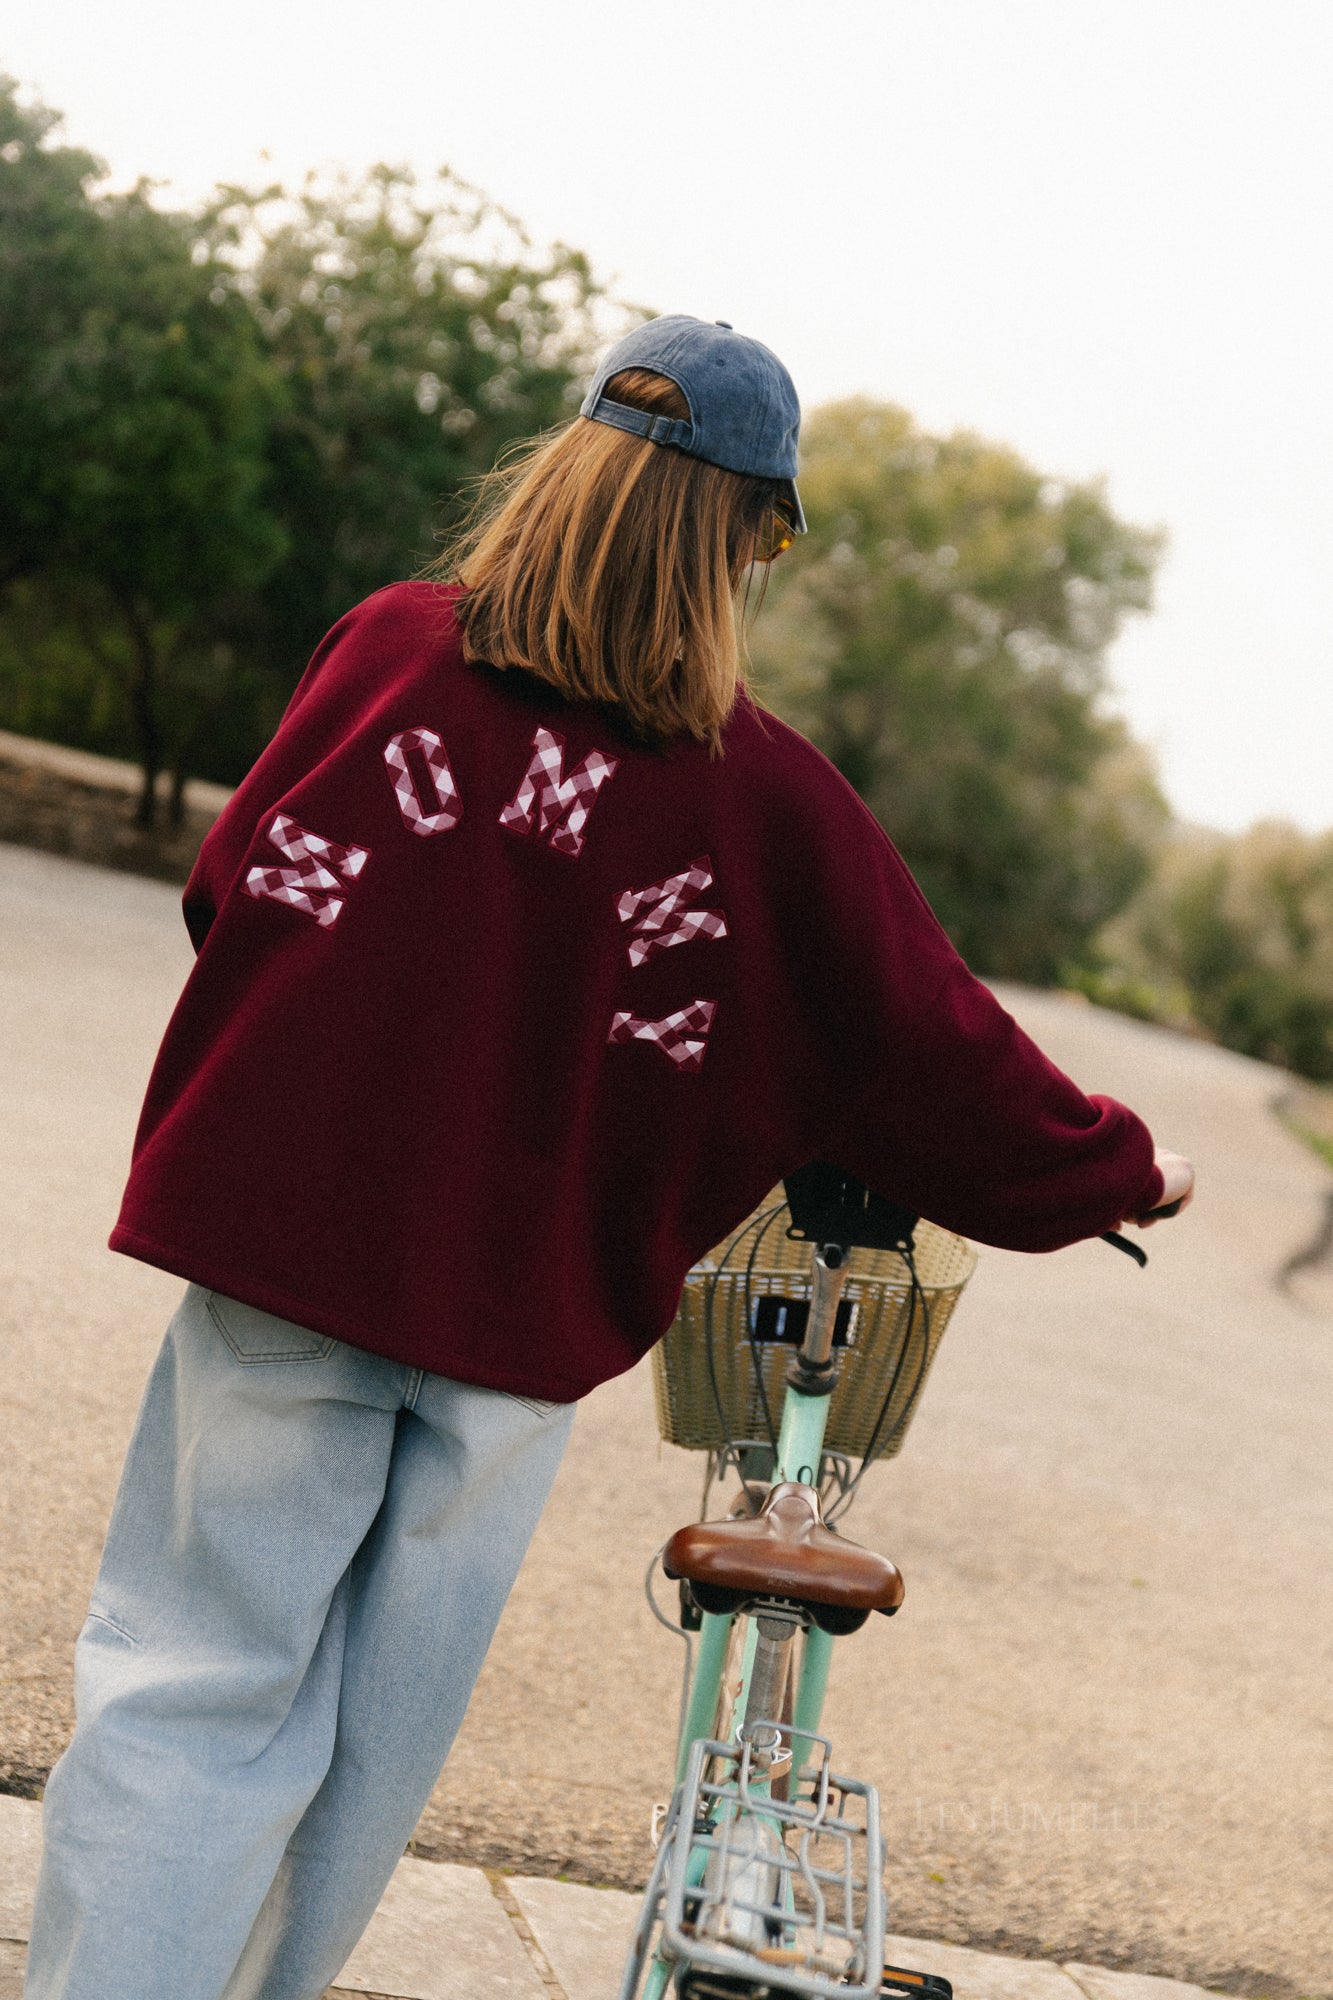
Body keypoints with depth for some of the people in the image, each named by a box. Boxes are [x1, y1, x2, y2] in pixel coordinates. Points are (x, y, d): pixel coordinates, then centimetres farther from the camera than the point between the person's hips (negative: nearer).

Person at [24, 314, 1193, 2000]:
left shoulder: (392, 645, -5)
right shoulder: (766, 791, -6)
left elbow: (237, 884, 2)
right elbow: (926, 1039, 1)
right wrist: (1116, 1169, 17)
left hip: (284, 1232, 0)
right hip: (521, 1305, 0)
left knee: (198, 1684, 5)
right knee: (378, 1727, 16)